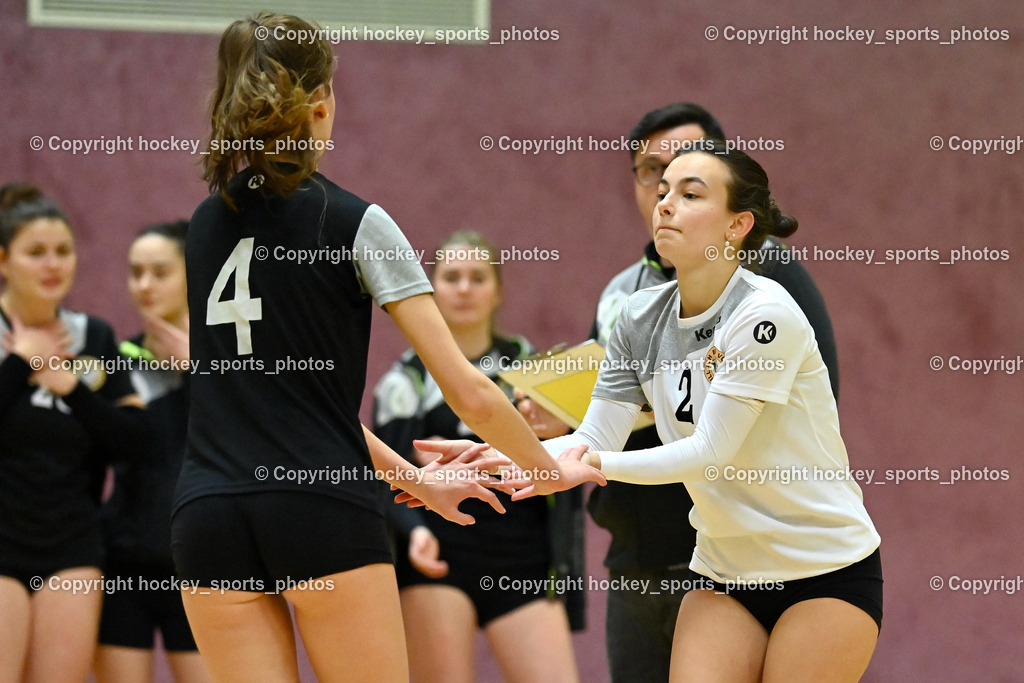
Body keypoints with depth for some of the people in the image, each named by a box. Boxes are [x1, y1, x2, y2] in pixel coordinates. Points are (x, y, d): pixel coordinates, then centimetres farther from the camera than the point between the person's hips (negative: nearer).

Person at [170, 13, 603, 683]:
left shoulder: (207, 225, 15)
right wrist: (552, 471, 14)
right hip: (324, 506, -4)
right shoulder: (355, 223, -1)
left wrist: (415, 478, 27)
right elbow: (468, 393, -3)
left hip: (208, 520, 4)